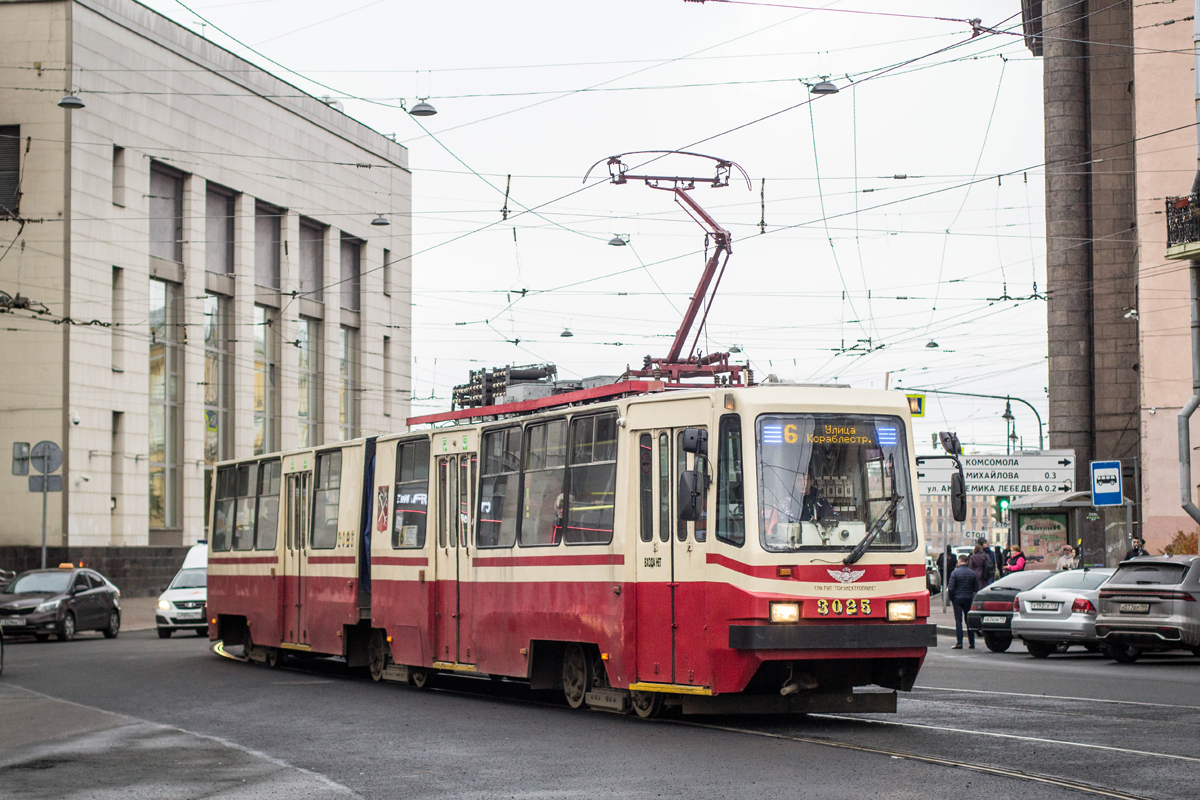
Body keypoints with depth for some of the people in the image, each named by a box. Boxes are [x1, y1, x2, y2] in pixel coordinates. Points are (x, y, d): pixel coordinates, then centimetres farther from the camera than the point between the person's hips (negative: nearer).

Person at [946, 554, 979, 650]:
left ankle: (959, 643, -7)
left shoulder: (955, 573, -10)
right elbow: (976, 588, 4)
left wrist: (950, 598, 2)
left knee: (958, 621, -1)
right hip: (969, 599, 3)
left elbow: (950, 588, -14)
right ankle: (972, 643, 10)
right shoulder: (972, 573, 1)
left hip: (957, 599, -3)